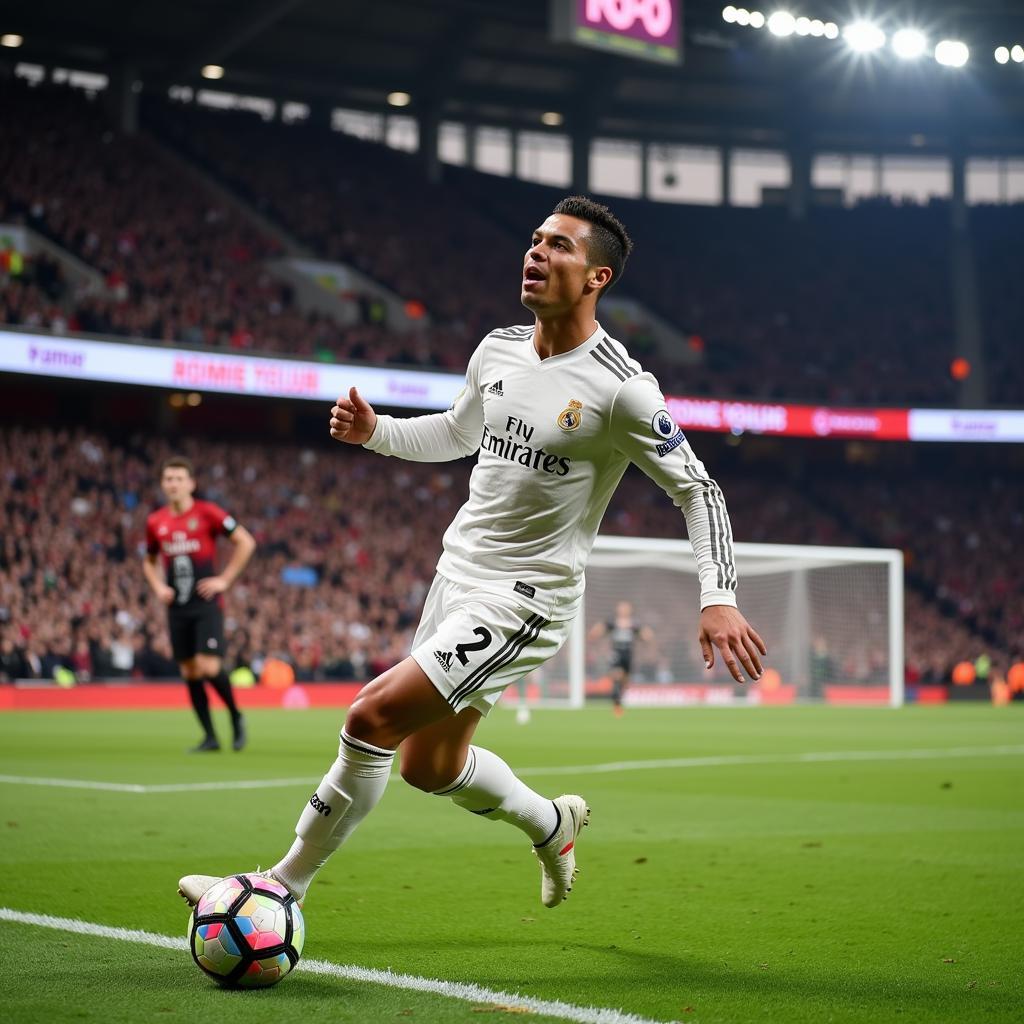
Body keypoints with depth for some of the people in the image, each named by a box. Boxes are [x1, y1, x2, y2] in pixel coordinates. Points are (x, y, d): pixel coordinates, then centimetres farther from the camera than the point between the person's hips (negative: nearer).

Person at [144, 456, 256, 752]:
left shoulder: (207, 513, -4)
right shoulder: (155, 522, 8)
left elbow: (246, 542, -2)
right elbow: (149, 561, 24)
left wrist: (225, 579, -7)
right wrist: (158, 587, 5)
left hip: (207, 605, -4)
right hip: (177, 607, 5)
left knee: (208, 667, -15)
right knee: (189, 672, 3)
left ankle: (236, 716, 10)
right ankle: (210, 737, 12)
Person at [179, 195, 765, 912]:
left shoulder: (622, 389, -17)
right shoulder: (498, 350, 4)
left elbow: (698, 490, -9)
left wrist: (718, 598, -20)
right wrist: (375, 433, 6)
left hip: (526, 599, -8)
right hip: (458, 574, 8)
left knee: (372, 718, -17)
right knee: (427, 765, 17)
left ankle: (284, 886, -2)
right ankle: (554, 826, 45)